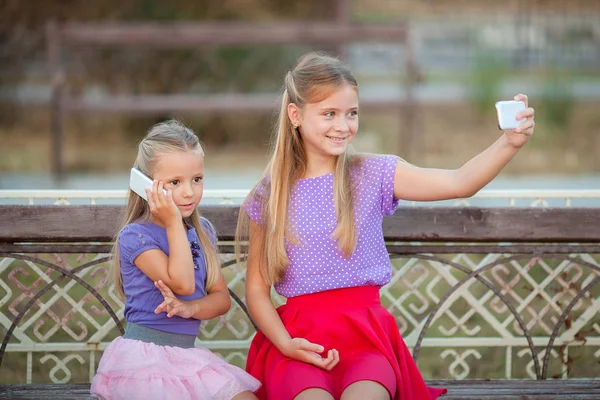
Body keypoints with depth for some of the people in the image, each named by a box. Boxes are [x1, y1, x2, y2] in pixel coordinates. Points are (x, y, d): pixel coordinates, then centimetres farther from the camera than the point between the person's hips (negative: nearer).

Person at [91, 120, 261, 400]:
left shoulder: (202, 231, 10)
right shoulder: (135, 236, -11)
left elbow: (222, 298, 8)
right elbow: (182, 284, -21)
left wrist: (191, 308, -14)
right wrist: (174, 222, -19)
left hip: (186, 354, 6)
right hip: (145, 355, -6)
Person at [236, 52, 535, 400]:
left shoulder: (373, 175, 5)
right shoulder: (268, 199, 7)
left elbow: (460, 183, -7)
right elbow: (257, 288, 8)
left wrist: (510, 143, -24)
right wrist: (286, 344, -9)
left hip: (366, 331, 0)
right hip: (300, 332, 0)